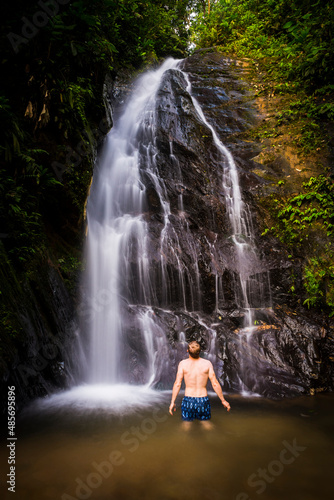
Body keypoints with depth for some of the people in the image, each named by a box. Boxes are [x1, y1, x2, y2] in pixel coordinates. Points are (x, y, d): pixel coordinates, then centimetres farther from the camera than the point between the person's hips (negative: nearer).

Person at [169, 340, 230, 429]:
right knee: (207, 426, 19)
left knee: (186, 426, 15)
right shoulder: (207, 363, -6)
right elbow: (215, 384, -5)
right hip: (203, 400, 0)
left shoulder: (183, 364, -7)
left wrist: (172, 402, 1)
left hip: (188, 400, 0)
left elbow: (177, 384, -7)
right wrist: (223, 400, 6)